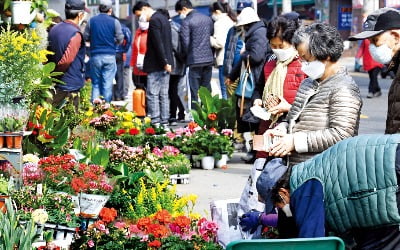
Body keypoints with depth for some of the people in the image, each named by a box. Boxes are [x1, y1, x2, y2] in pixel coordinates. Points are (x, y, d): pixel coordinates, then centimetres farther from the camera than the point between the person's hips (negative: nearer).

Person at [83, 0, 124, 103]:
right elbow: (120, 39, -1)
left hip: (95, 55, 2)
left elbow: (86, 37, 6)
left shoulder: (91, 21, 2)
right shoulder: (114, 22, -3)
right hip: (110, 56, -2)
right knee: (107, 84, 2)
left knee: (96, 83, 9)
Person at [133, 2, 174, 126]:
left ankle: (155, 122, -10)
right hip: (165, 63, 9)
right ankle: (164, 121, 12)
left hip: (156, 64, -9)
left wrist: (164, 62, -18)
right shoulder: (163, 18, 16)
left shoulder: (154, 21, -14)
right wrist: (167, 62, 16)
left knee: (152, 94, -7)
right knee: (163, 94, 10)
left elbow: (158, 44, -20)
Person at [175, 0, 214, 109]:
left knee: (195, 92, -3)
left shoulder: (186, 21, -10)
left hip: (195, 61, -6)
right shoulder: (208, 19, 11)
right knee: (207, 91, 11)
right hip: (209, 59, 6)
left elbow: (185, 42, -14)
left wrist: (187, 55, 3)